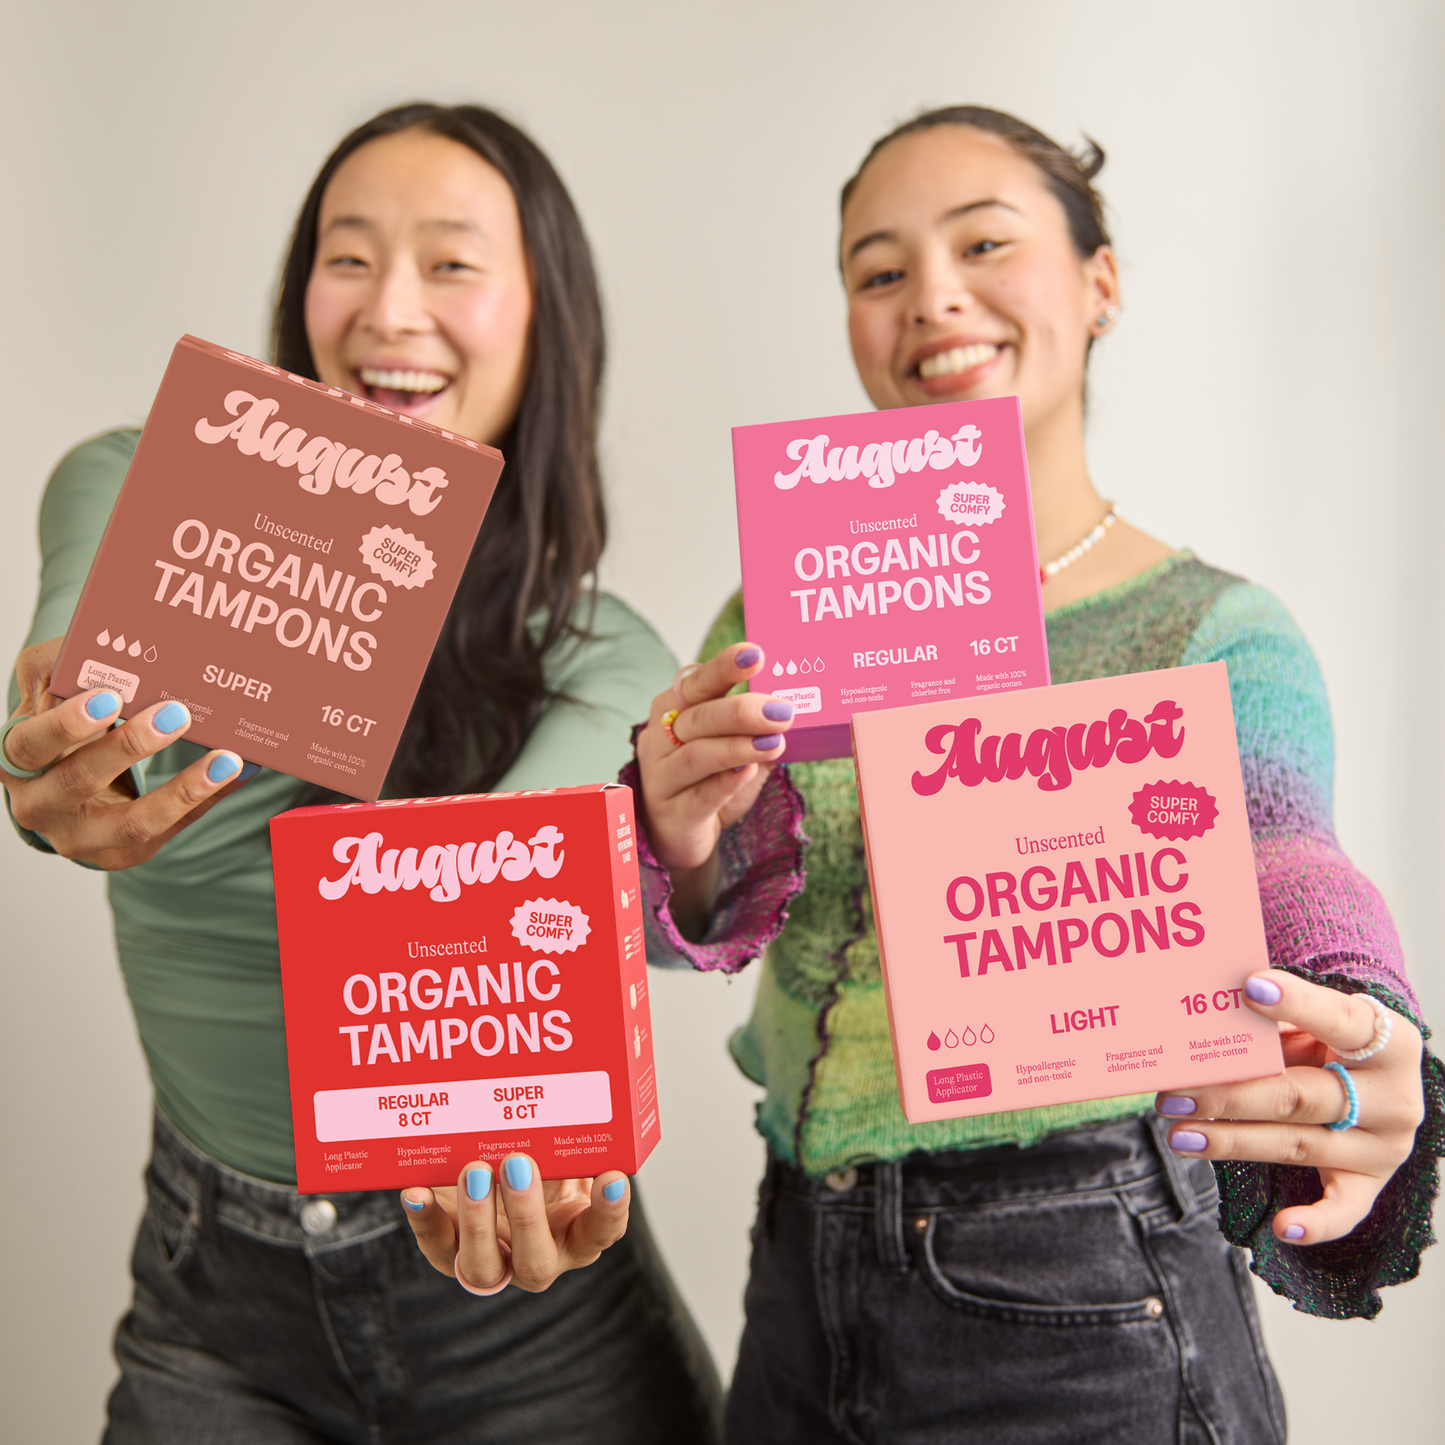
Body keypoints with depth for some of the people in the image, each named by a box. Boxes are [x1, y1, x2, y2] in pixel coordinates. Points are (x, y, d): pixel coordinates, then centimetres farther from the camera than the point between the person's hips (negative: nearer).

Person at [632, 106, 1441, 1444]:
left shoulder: (1220, 634, -7)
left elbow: (1277, 892, -19)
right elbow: (669, 915, -3)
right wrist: (685, 842, -26)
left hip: (1082, 1329, -4)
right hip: (804, 1291, 4)